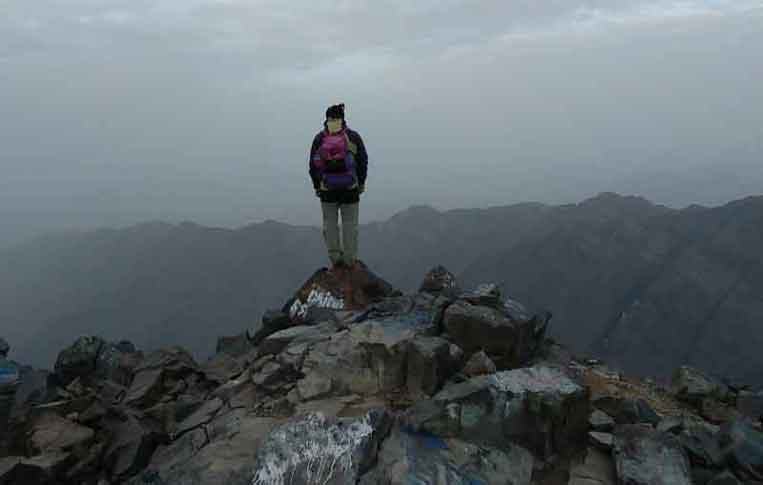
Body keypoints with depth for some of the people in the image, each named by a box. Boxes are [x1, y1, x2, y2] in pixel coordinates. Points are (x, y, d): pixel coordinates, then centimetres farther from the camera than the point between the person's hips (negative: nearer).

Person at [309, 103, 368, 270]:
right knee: (350, 223, 6)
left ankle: (335, 258, 12)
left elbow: (313, 165, 2)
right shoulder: (353, 136, -4)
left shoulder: (319, 138, -2)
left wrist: (317, 186, 12)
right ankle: (350, 259, 11)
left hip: (327, 189, 1)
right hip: (350, 188, -1)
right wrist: (361, 182, 9)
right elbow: (363, 161, -1)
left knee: (330, 223, 11)